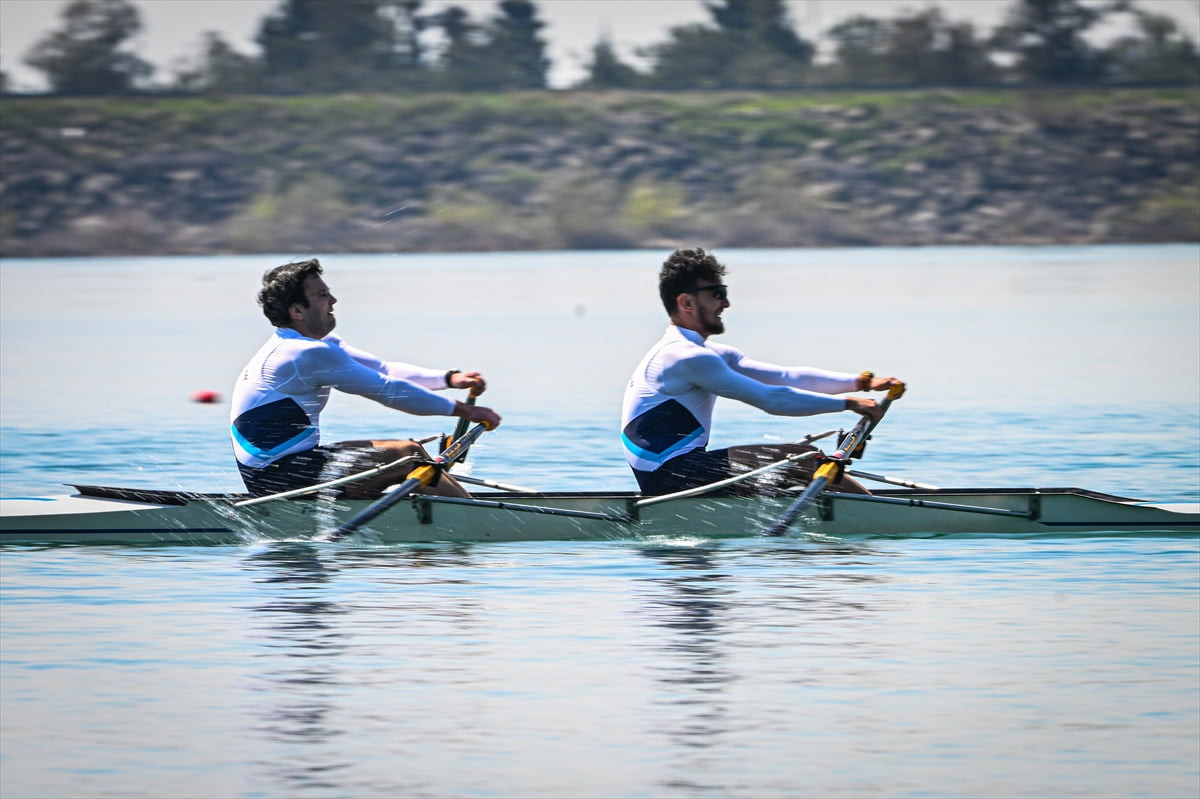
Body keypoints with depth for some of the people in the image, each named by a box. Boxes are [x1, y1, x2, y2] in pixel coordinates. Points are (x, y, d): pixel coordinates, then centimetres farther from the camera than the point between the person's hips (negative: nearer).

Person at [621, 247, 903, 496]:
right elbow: (770, 399, -19)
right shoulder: (686, 358, -16)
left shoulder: (709, 354, 17)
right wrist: (847, 403, -13)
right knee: (802, 458, -10)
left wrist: (862, 382, 2)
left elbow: (787, 376, 10)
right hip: (676, 478, -10)